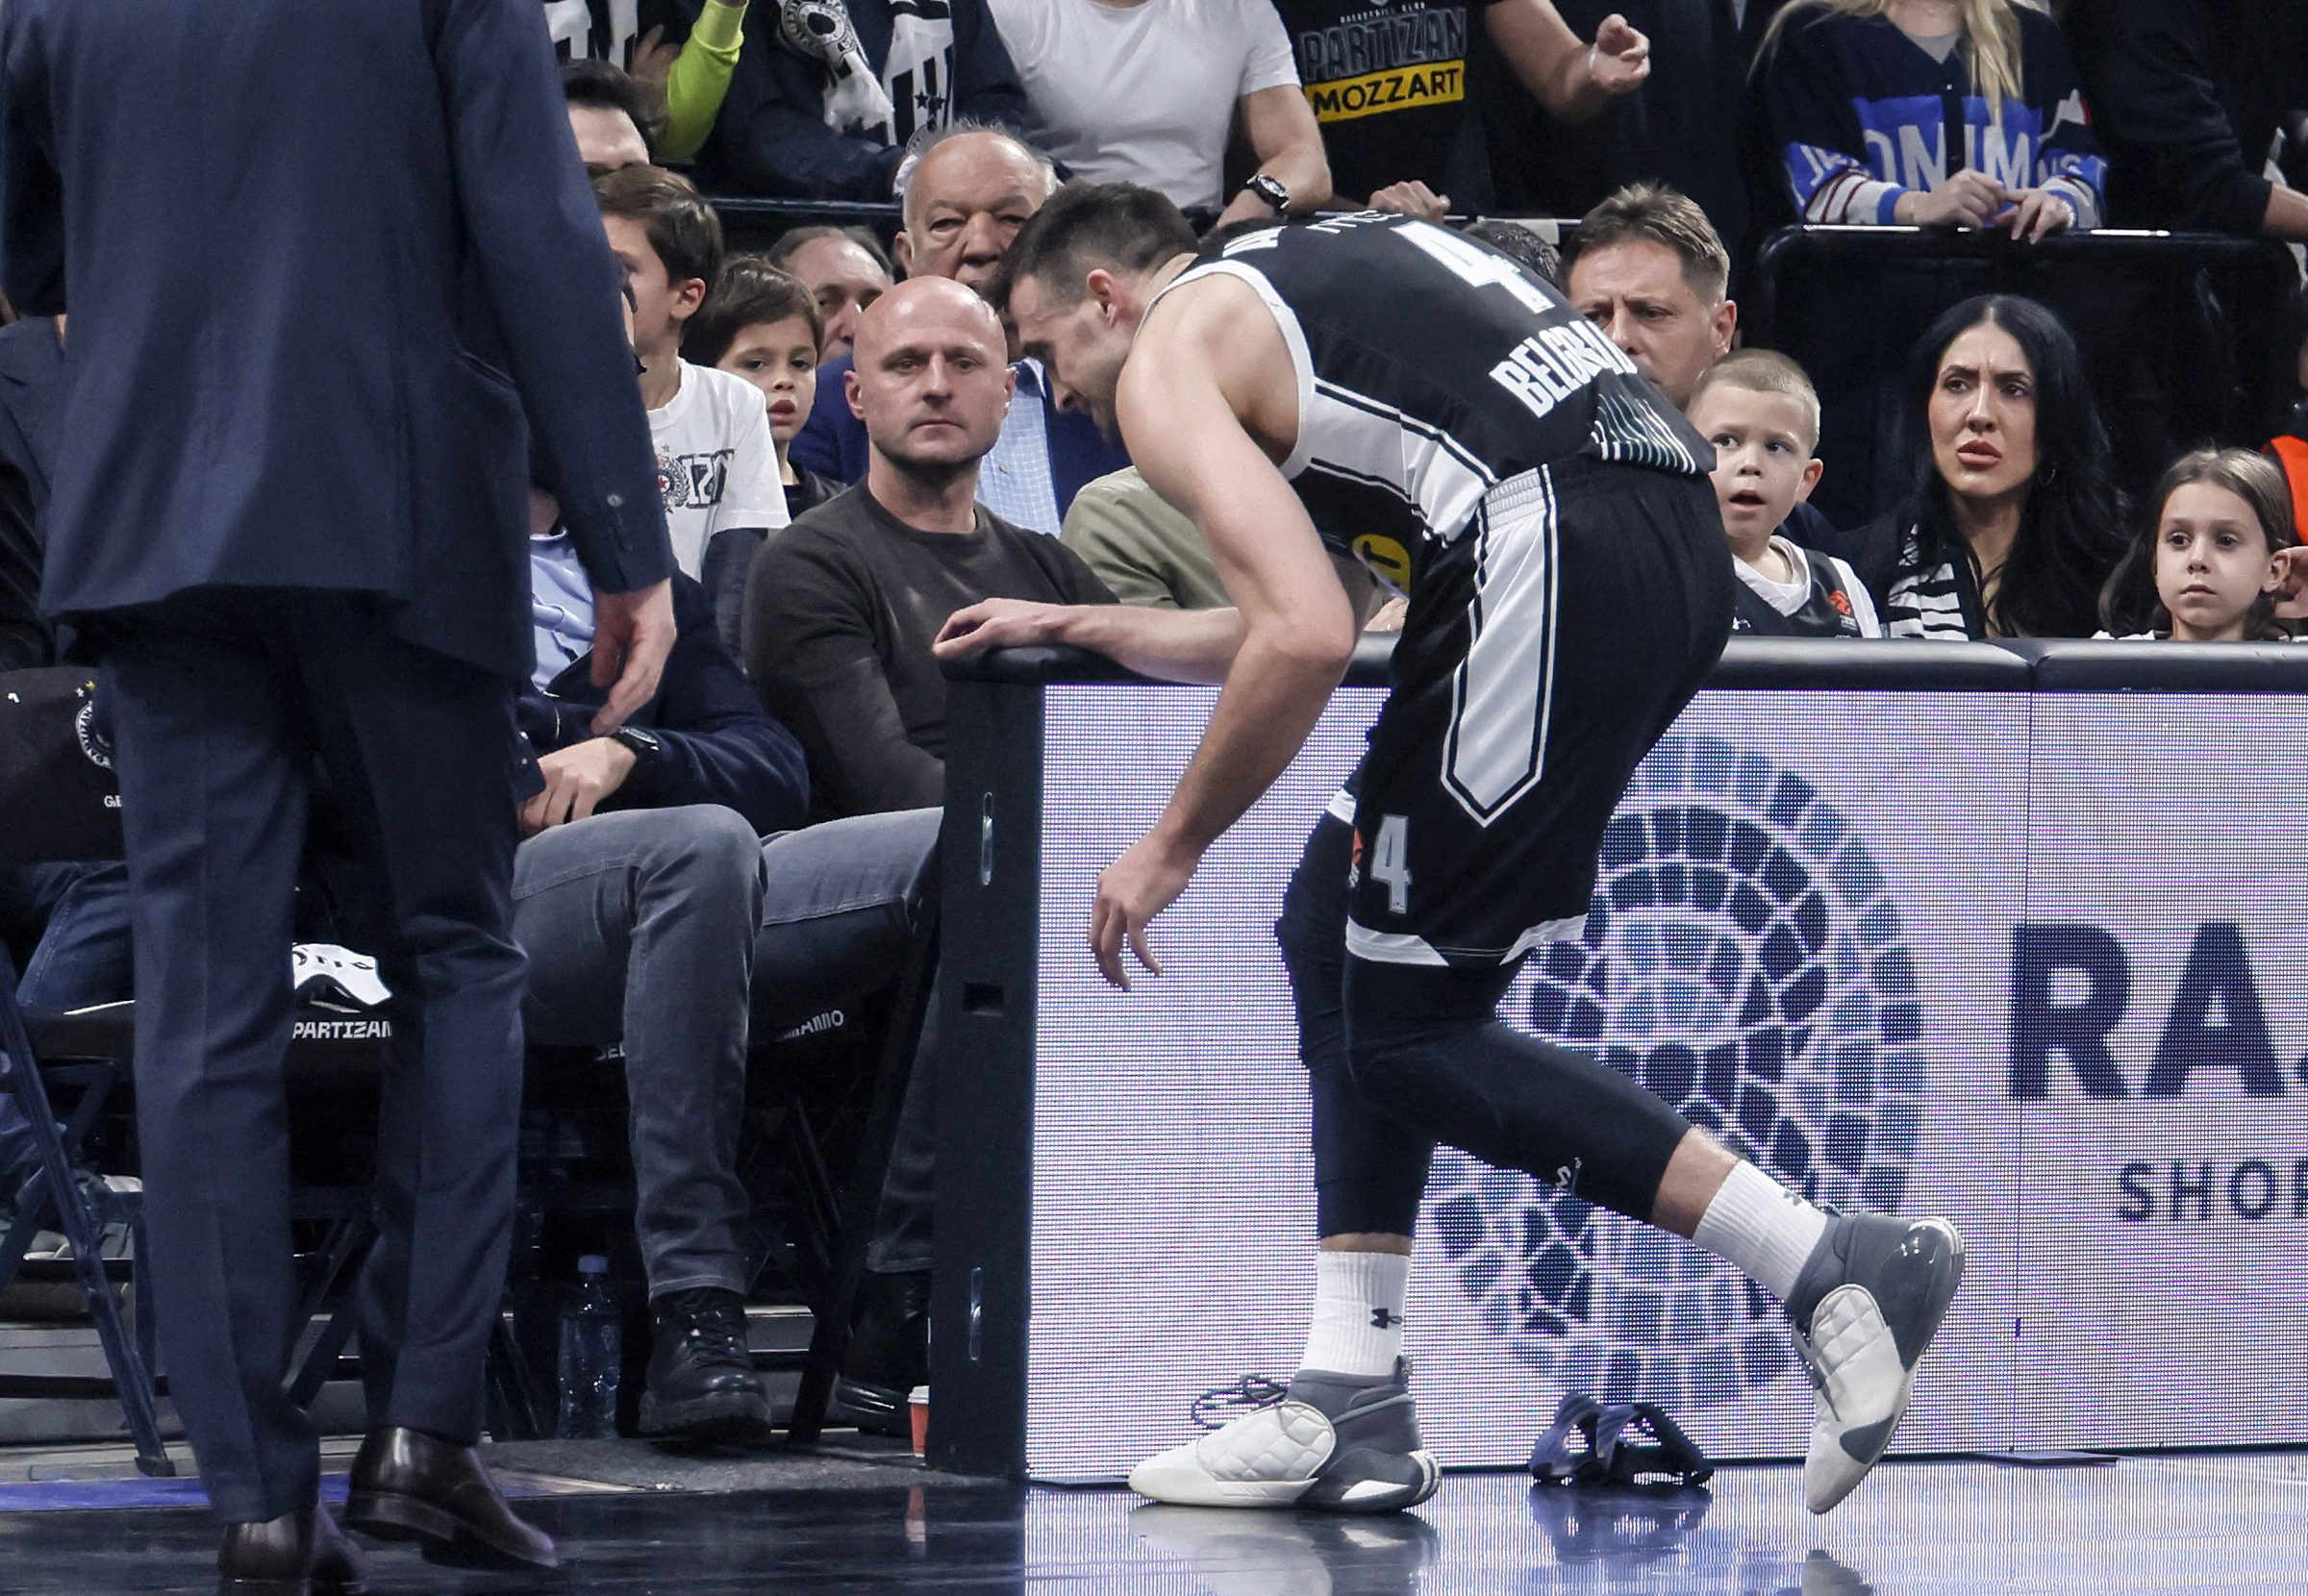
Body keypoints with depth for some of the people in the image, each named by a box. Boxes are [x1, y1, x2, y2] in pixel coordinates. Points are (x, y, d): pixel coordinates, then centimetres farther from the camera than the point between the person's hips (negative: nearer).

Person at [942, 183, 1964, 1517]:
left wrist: (1173, 845, 3)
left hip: (1554, 555, -9)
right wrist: (1071, 628, 52)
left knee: (1407, 1032, 0)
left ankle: (1837, 1266, -9)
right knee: (1338, 937, 18)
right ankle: (1354, 1409, 15)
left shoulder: (1168, 357, 6)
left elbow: (1307, 641, -9)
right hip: (1678, 534, 9)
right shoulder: (1303, 279, 33)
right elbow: (1295, 625, 41)